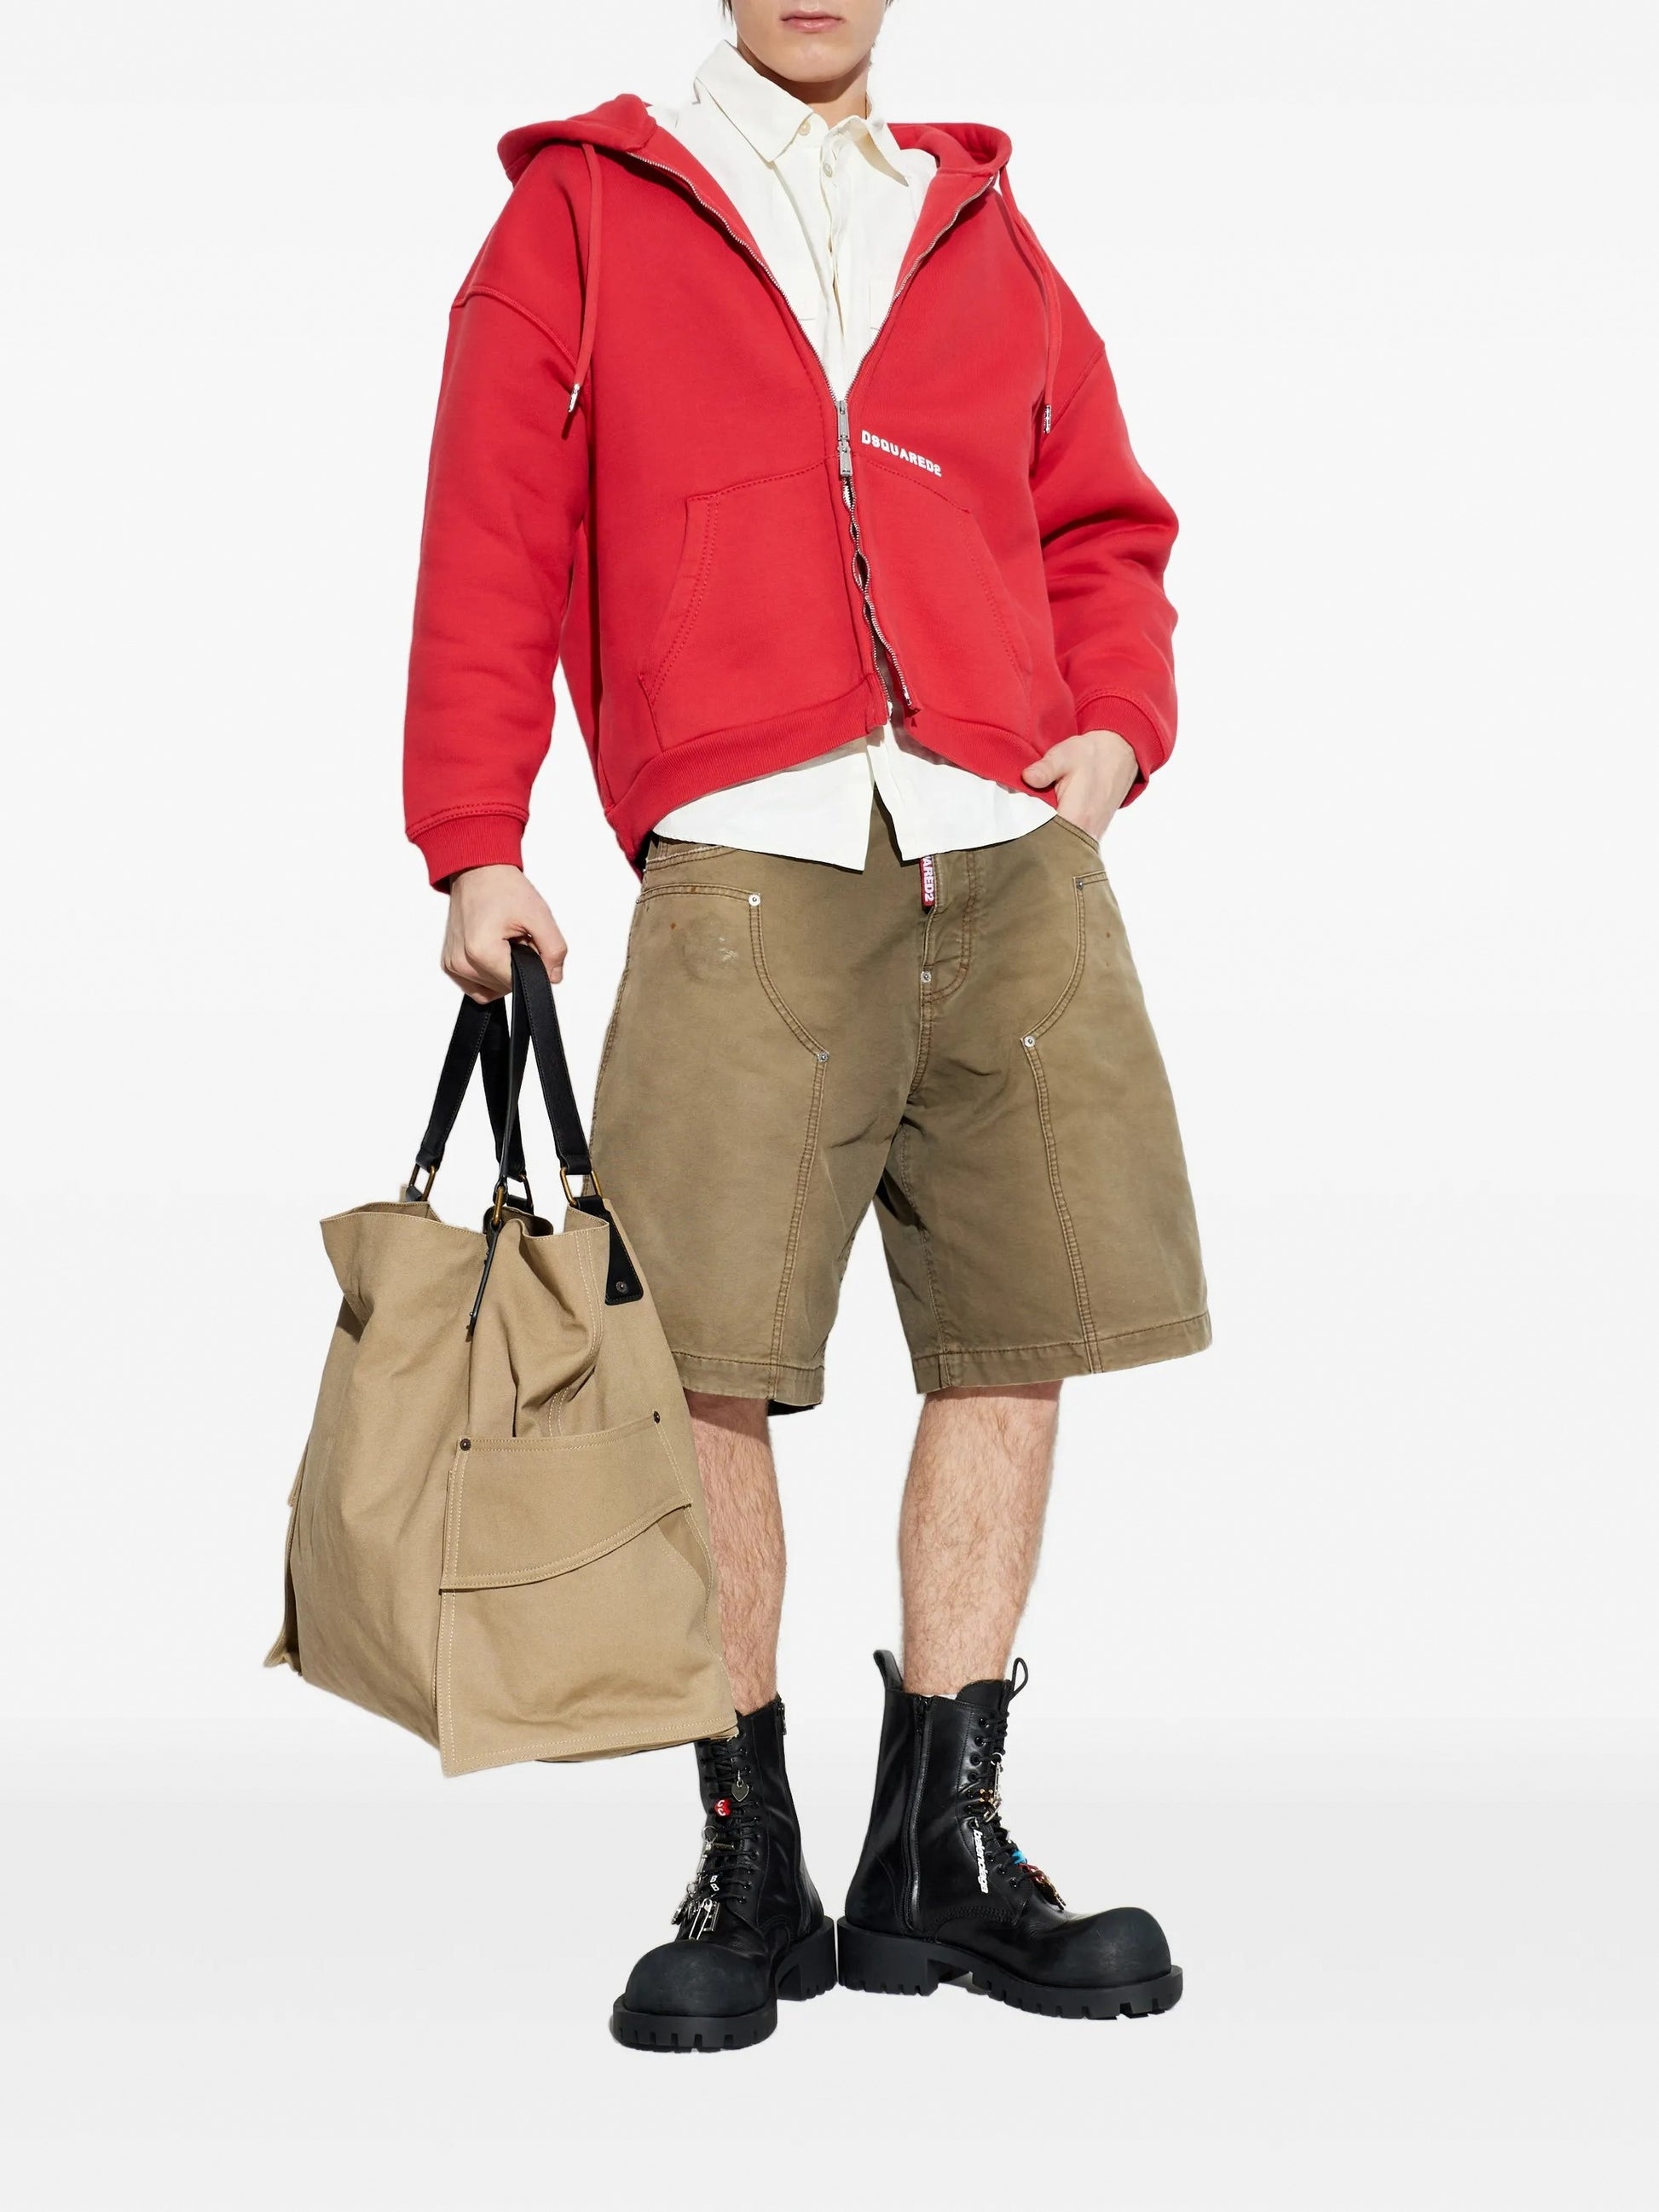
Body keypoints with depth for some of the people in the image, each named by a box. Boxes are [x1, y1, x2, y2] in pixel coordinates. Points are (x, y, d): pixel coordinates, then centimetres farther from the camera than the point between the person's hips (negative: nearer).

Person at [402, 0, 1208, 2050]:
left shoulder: (981, 229, 22)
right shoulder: (582, 215, 12)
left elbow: (1100, 521, 25)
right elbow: (491, 546, 7)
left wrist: (1120, 721, 6)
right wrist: (472, 847, 0)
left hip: (1015, 868, 4)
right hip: (749, 875, -4)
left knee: (1014, 1339, 1)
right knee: (701, 1359, -9)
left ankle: (941, 1846, 11)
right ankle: (748, 1869, 3)